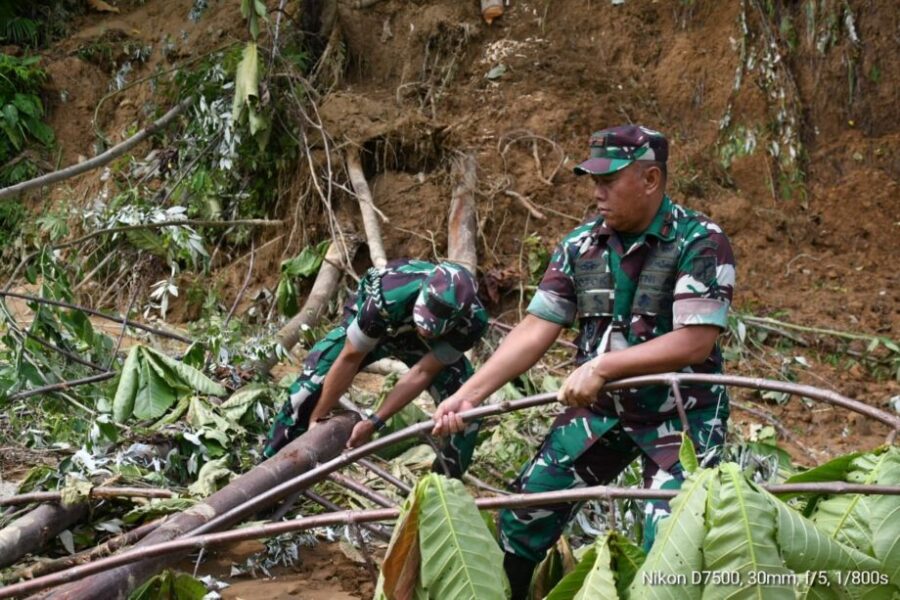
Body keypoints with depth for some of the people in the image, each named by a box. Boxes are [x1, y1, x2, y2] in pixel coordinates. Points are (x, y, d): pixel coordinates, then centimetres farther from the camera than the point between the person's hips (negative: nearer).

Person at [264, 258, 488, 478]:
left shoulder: (472, 321, -37)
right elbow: (350, 358, -30)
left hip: (417, 342, 2)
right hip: (369, 329, -2)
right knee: (310, 385, -19)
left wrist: (373, 422, -28)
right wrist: (317, 418, -20)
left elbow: (422, 373, -28)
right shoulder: (386, 297, -44)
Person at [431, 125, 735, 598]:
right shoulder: (579, 246, -1)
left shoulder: (700, 242, -15)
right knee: (524, 515, 7)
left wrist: (601, 366, -26)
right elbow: (535, 331, -2)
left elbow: (696, 341, -23)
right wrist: (469, 394, -10)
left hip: (679, 414, -5)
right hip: (598, 408, 5)